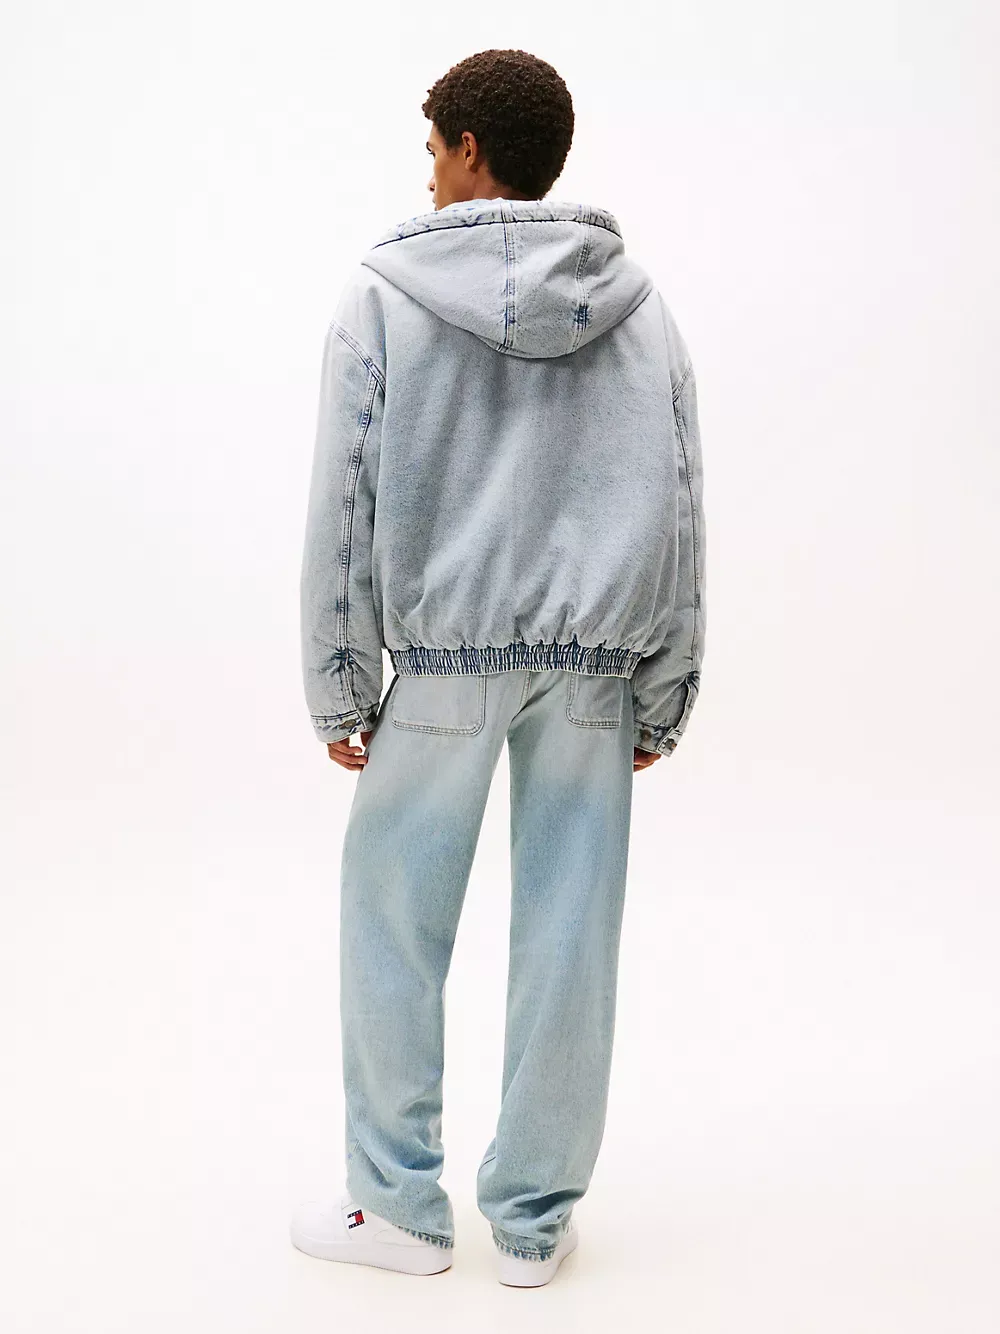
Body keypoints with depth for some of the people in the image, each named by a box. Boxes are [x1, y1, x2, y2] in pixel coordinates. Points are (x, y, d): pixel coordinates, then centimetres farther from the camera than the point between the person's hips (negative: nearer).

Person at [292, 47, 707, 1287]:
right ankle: (534, 1219, 20)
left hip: (445, 650, -3)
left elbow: (342, 509, -3)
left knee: (392, 917, 11)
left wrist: (341, 692, 4)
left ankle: (400, 1205, 22)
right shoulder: (639, 304, 10)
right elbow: (681, 517, 8)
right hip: (595, 661, 3)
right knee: (567, 932, 7)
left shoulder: (384, 293, 1)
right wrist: (661, 701, 12)